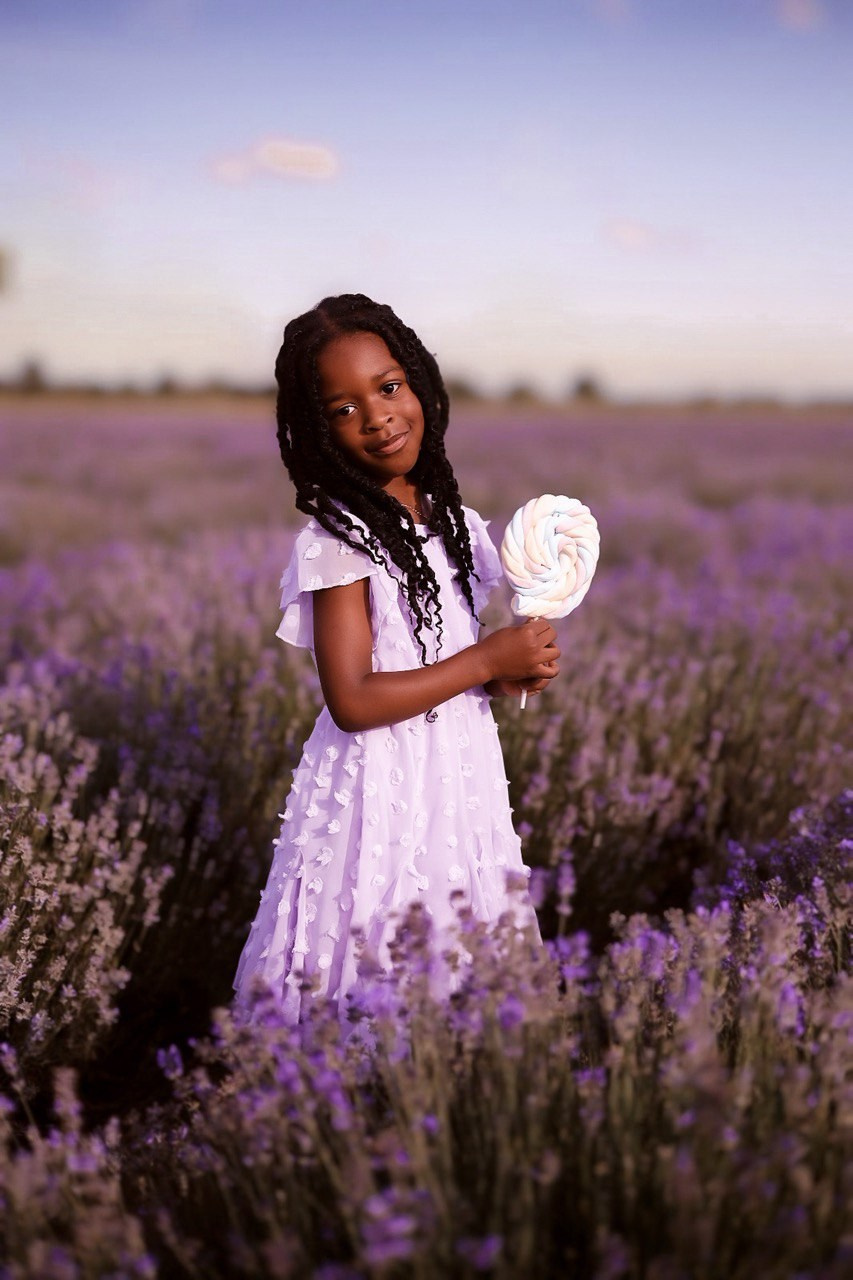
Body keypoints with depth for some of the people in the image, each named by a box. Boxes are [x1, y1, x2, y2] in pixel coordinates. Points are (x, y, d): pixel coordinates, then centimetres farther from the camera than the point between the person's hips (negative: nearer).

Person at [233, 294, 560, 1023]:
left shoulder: (453, 522, 7)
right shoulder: (336, 541, -15)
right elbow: (353, 700, -20)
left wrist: (514, 675, -5)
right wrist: (487, 661, -15)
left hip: (463, 773, 7)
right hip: (381, 789, -6)